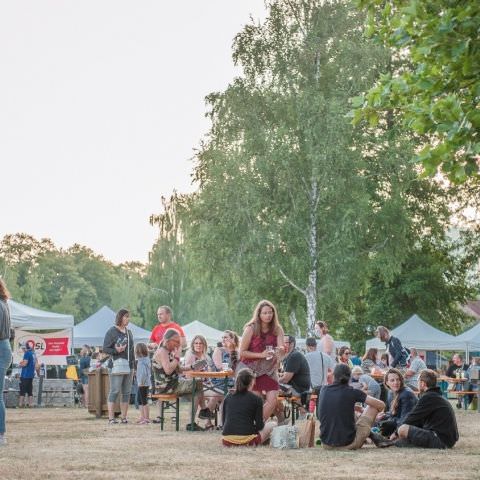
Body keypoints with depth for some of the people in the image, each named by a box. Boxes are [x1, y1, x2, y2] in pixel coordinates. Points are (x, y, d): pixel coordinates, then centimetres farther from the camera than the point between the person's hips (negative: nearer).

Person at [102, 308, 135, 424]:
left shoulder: (129, 332, 17)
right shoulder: (111, 331, -4)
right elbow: (105, 348, -6)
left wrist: (133, 365, 17)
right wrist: (116, 351, -23)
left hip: (129, 366, 7)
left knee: (126, 392, 6)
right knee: (115, 391, -8)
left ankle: (124, 417, 11)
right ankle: (111, 418, -8)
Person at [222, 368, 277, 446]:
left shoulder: (228, 398, 10)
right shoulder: (256, 399, -1)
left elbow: (223, 422, 15)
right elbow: (259, 426, 0)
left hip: (227, 441, 5)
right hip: (246, 441, -5)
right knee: (273, 424, 19)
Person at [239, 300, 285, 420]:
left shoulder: (277, 330, -1)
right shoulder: (251, 329, -9)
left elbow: (281, 348, -13)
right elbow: (242, 352, -8)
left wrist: (280, 350, -37)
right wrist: (260, 355, -18)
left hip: (270, 370, 3)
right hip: (252, 369, -3)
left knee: (272, 400, -7)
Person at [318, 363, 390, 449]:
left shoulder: (323, 390, 4)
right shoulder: (352, 392, -7)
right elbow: (381, 405, 1)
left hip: (326, 444, 4)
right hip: (347, 444, -4)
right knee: (373, 407, 13)